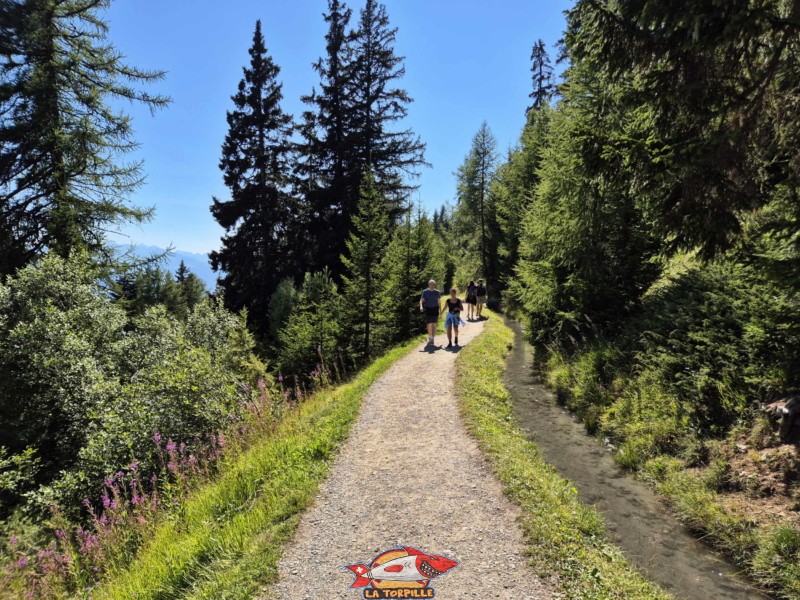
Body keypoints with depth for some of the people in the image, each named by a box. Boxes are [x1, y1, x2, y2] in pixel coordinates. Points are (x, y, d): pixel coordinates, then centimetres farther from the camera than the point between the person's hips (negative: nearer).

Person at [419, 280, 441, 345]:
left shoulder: (437, 292, 3)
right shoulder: (425, 292, -3)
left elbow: (438, 301, 10)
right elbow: (421, 300, -9)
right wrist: (421, 307, -28)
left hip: (435, 309, 1)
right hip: (428, 309, -1)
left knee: (434, 325, 2)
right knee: (429, 325, -3)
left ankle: (432, 339, 12)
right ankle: (430, 338, 15)